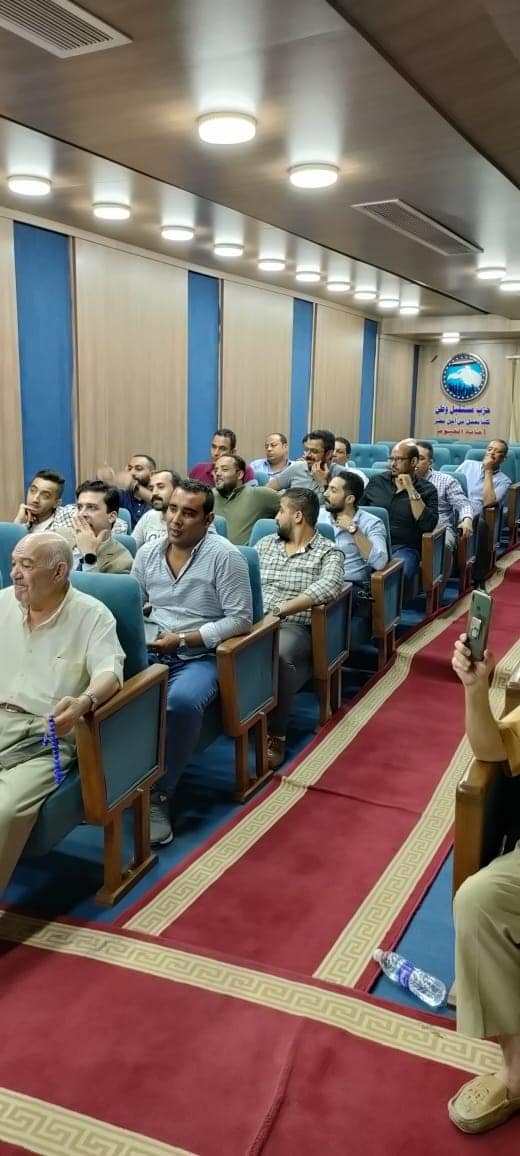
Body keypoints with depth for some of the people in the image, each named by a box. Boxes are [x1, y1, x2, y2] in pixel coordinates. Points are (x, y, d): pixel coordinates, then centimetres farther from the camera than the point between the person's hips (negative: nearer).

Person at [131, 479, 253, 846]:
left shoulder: (225, 556, -10)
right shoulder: (147, 552, 7)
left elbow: (241, 619, -13)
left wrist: (183, 639, -17)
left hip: (201, 656, -4)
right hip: (151, 651, 5)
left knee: (182, 702, -35)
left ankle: (160, 794, -15)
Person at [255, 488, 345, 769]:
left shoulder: (328, 552, 3)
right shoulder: (265, 543, 20)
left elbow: (329, 586, -17)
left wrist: (282, 609, -24)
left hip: (294, 627, -4)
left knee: (279, 657, -37)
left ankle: (275, 735, -22)